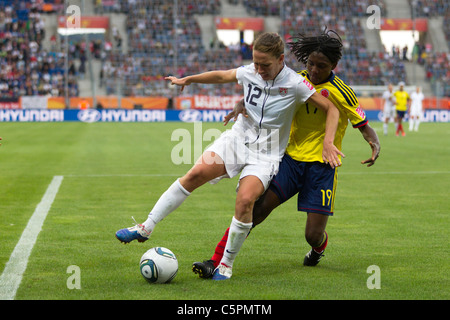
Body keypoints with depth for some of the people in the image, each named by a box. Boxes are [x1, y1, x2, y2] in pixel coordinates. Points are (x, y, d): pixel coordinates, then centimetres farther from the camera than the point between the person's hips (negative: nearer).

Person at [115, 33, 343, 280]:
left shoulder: (294, 84, -15)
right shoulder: (249, 72, -2)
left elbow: (331, 108, -9)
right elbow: (221, 76, 18)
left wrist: (328, 142, -20)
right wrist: (187, 80, 24)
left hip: (266, 155, -4)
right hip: (237, 139, 4)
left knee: (245, 200, -27)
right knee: (197, 173, -18)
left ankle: (226, 263, -6)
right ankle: (146, 228, -10)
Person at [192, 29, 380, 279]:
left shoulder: (340, 92, -8)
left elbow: (363, 125, -2)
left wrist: (375, 144, -23)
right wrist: (242, 105, -10)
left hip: (322, 166, -3)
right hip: (291, 157, 3)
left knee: (313, 235, -5)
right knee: (257, 208, -17)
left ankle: (320, 245, 35)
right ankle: (216, 262, -18)